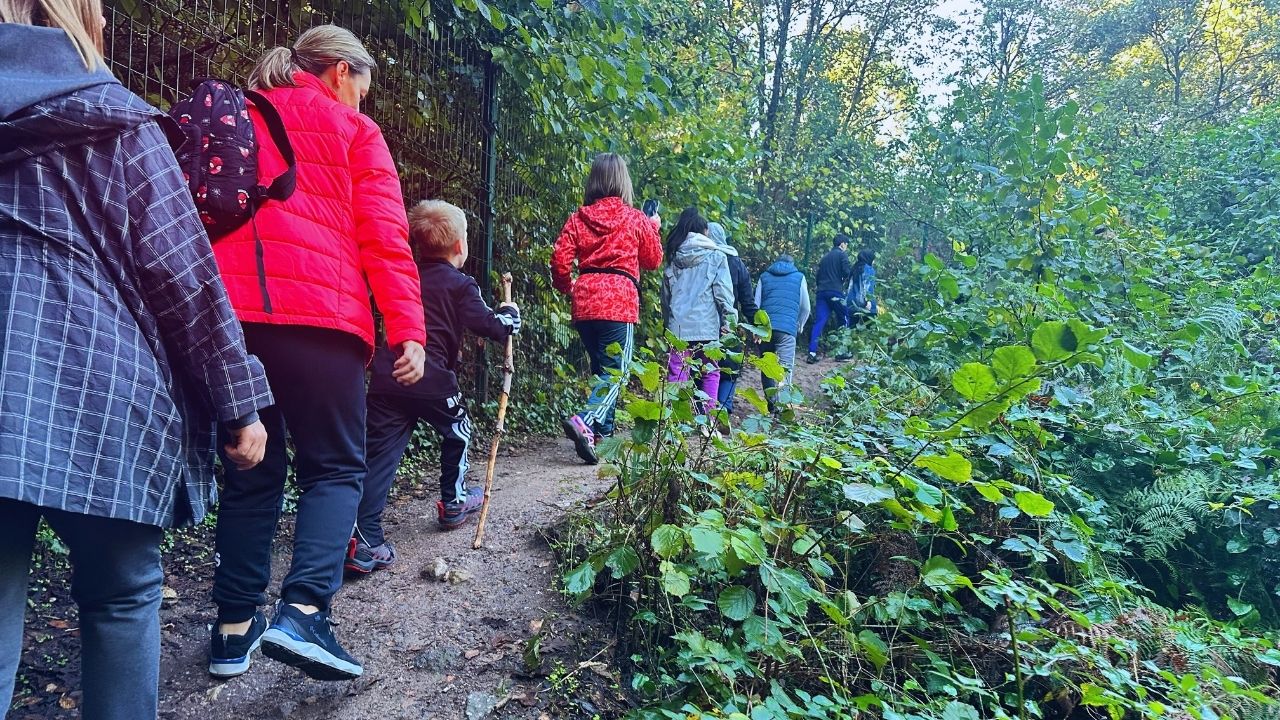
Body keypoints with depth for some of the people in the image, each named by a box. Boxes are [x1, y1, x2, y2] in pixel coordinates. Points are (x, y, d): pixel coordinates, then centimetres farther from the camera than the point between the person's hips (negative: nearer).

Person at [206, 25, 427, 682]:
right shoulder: (352, 130, 7)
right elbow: (383, 235, -4)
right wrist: (407, 330, -8)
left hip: (230, 310, 5)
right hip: (316, 313, -5)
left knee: (251, 470, 13)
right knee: (335, 468, 3)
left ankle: (235, 628, 15)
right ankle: (302, 611, -14)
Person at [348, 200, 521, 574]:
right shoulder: (460, 285, -1)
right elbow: (490, 325, -3)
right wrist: (510, 314, 17)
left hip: (386, 377, 4)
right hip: (432, 380, -4)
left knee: (380, 453, 1)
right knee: (457, 432, 23)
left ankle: (365, 542, -6)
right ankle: (453, 503, 38)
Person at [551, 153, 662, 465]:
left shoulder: (578, 218, 8)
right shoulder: (636, 219, 2)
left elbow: (560, 260, 1)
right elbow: (653, 260, 15)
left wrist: (567, 287, 21)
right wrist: (654, 227, 30)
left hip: (585, 302, 4)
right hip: (620, 301, -4)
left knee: (601, 368, 17)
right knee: (616, 371, -3)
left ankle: (603, 433, 22)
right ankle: (584, 422, -25)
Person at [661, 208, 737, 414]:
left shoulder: (673, 258, 13)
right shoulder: (715, 257, 1)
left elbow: (665, 296, 16)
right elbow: (724, 293, -6)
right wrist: (728, 321, -2)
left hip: (677, 327, 3)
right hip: (706, 326, -3)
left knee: (676, 374, 5)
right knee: (710, 373, 7)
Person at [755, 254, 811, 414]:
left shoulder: (764, 276, 19)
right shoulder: (799, 277, 15)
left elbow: (755, 305, 16)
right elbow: (805, 308, 16)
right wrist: (800, 325, 32)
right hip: (787, 328, -2)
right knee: (786, 365, -6)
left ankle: (771, 402, 15)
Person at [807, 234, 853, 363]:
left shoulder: (825, 257, 22)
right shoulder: (842, 255, 1)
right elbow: (847, 272, -10)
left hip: (822, 292, 6)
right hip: (836, 292, -6)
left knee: (819, 322, -2)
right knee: (843, 321, 9)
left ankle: (812, 352, -13)